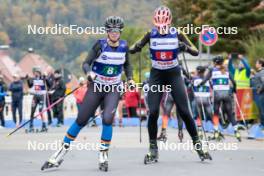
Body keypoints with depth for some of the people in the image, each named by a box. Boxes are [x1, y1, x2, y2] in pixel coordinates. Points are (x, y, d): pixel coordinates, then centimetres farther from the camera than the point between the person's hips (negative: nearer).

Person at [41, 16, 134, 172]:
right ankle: (63, 150, 13)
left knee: (107, 119, -20)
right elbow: (86, 63, -15)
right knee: (81, 120, -2)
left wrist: (130, 78, 1)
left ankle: (104, 154, -5)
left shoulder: (124, 46, -1)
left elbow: (127, 64, 16)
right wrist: (89, 73, -35)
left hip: (114, 89, 1)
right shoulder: (100, 45, -11)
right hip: (96, 87, -1)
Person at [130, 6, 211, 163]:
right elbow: (132, 50, -2)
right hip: (157, 75, 1)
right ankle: (153, 149, 2)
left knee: (184, 111, -5)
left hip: (174, 75, -1)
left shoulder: (177, 34, -8)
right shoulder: (151, 35, -5)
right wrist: (137, 47, -25)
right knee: (153, 112, -10)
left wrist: (186, 48, -30)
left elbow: (196, 52, -9)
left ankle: (198, 144, 8)